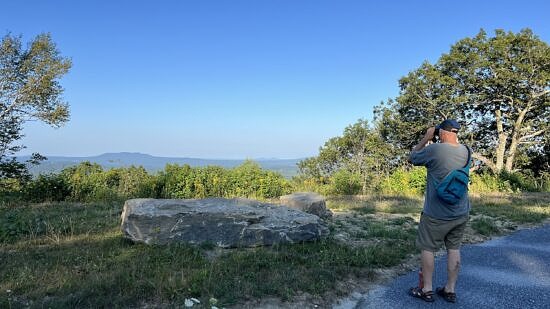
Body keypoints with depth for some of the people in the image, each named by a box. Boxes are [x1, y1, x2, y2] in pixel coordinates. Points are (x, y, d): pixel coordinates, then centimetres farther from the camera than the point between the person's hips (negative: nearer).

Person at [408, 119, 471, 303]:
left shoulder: (434, 149, -19)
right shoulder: (466, 151, 1)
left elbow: (412, 158, -2)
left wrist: (426, 138, 2)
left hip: (437, 214, -6)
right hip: (461, 213, 6)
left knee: (427, 248, 8)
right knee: (454, 249, 14)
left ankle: (426, 290, 17)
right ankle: (450, 290, 23)